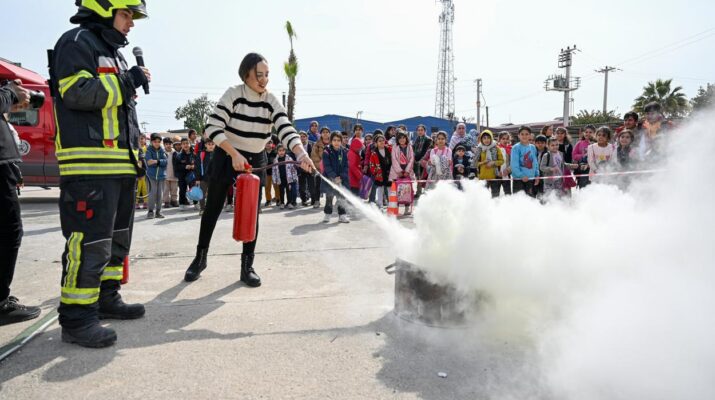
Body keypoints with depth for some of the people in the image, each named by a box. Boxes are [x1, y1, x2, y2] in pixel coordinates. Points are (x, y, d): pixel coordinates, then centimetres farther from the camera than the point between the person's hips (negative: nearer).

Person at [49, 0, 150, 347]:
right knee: (90, 240, -10)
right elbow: (77, 92, -19)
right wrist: (127, 81, -12)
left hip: (120, 164, 10)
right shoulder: (77, 42, -3)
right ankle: (76, 319, -2)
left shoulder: (113, 53, 25)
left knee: (117, 237, 15)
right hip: (90, 165, -10)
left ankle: (106, 298, 26)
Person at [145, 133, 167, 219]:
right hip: (151, 174, -3)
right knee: (153, 192, -8)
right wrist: (160, 162, -21)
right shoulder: (149, 150, -1)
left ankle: (158, 211, 13)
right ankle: (151, 211, 0)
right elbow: (148, 162, -15)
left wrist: (157, 161, -19)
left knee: (160, 193, 5)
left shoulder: (162, 150, 7)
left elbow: (166, 161, -6)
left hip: (161, 174, 3)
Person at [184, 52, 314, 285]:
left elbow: (286, 130, -20)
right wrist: (234, 154, -31)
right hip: (226, 158, -2)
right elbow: (213, 128, -20)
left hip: (256, 161, 2)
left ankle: (247, 266, 8)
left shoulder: (272, 102, -7)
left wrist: (301, 154, -38)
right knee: (213, 209, 7)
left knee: (252, 213, -1)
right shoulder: (233, 95, -14)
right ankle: (200, 258, 25)